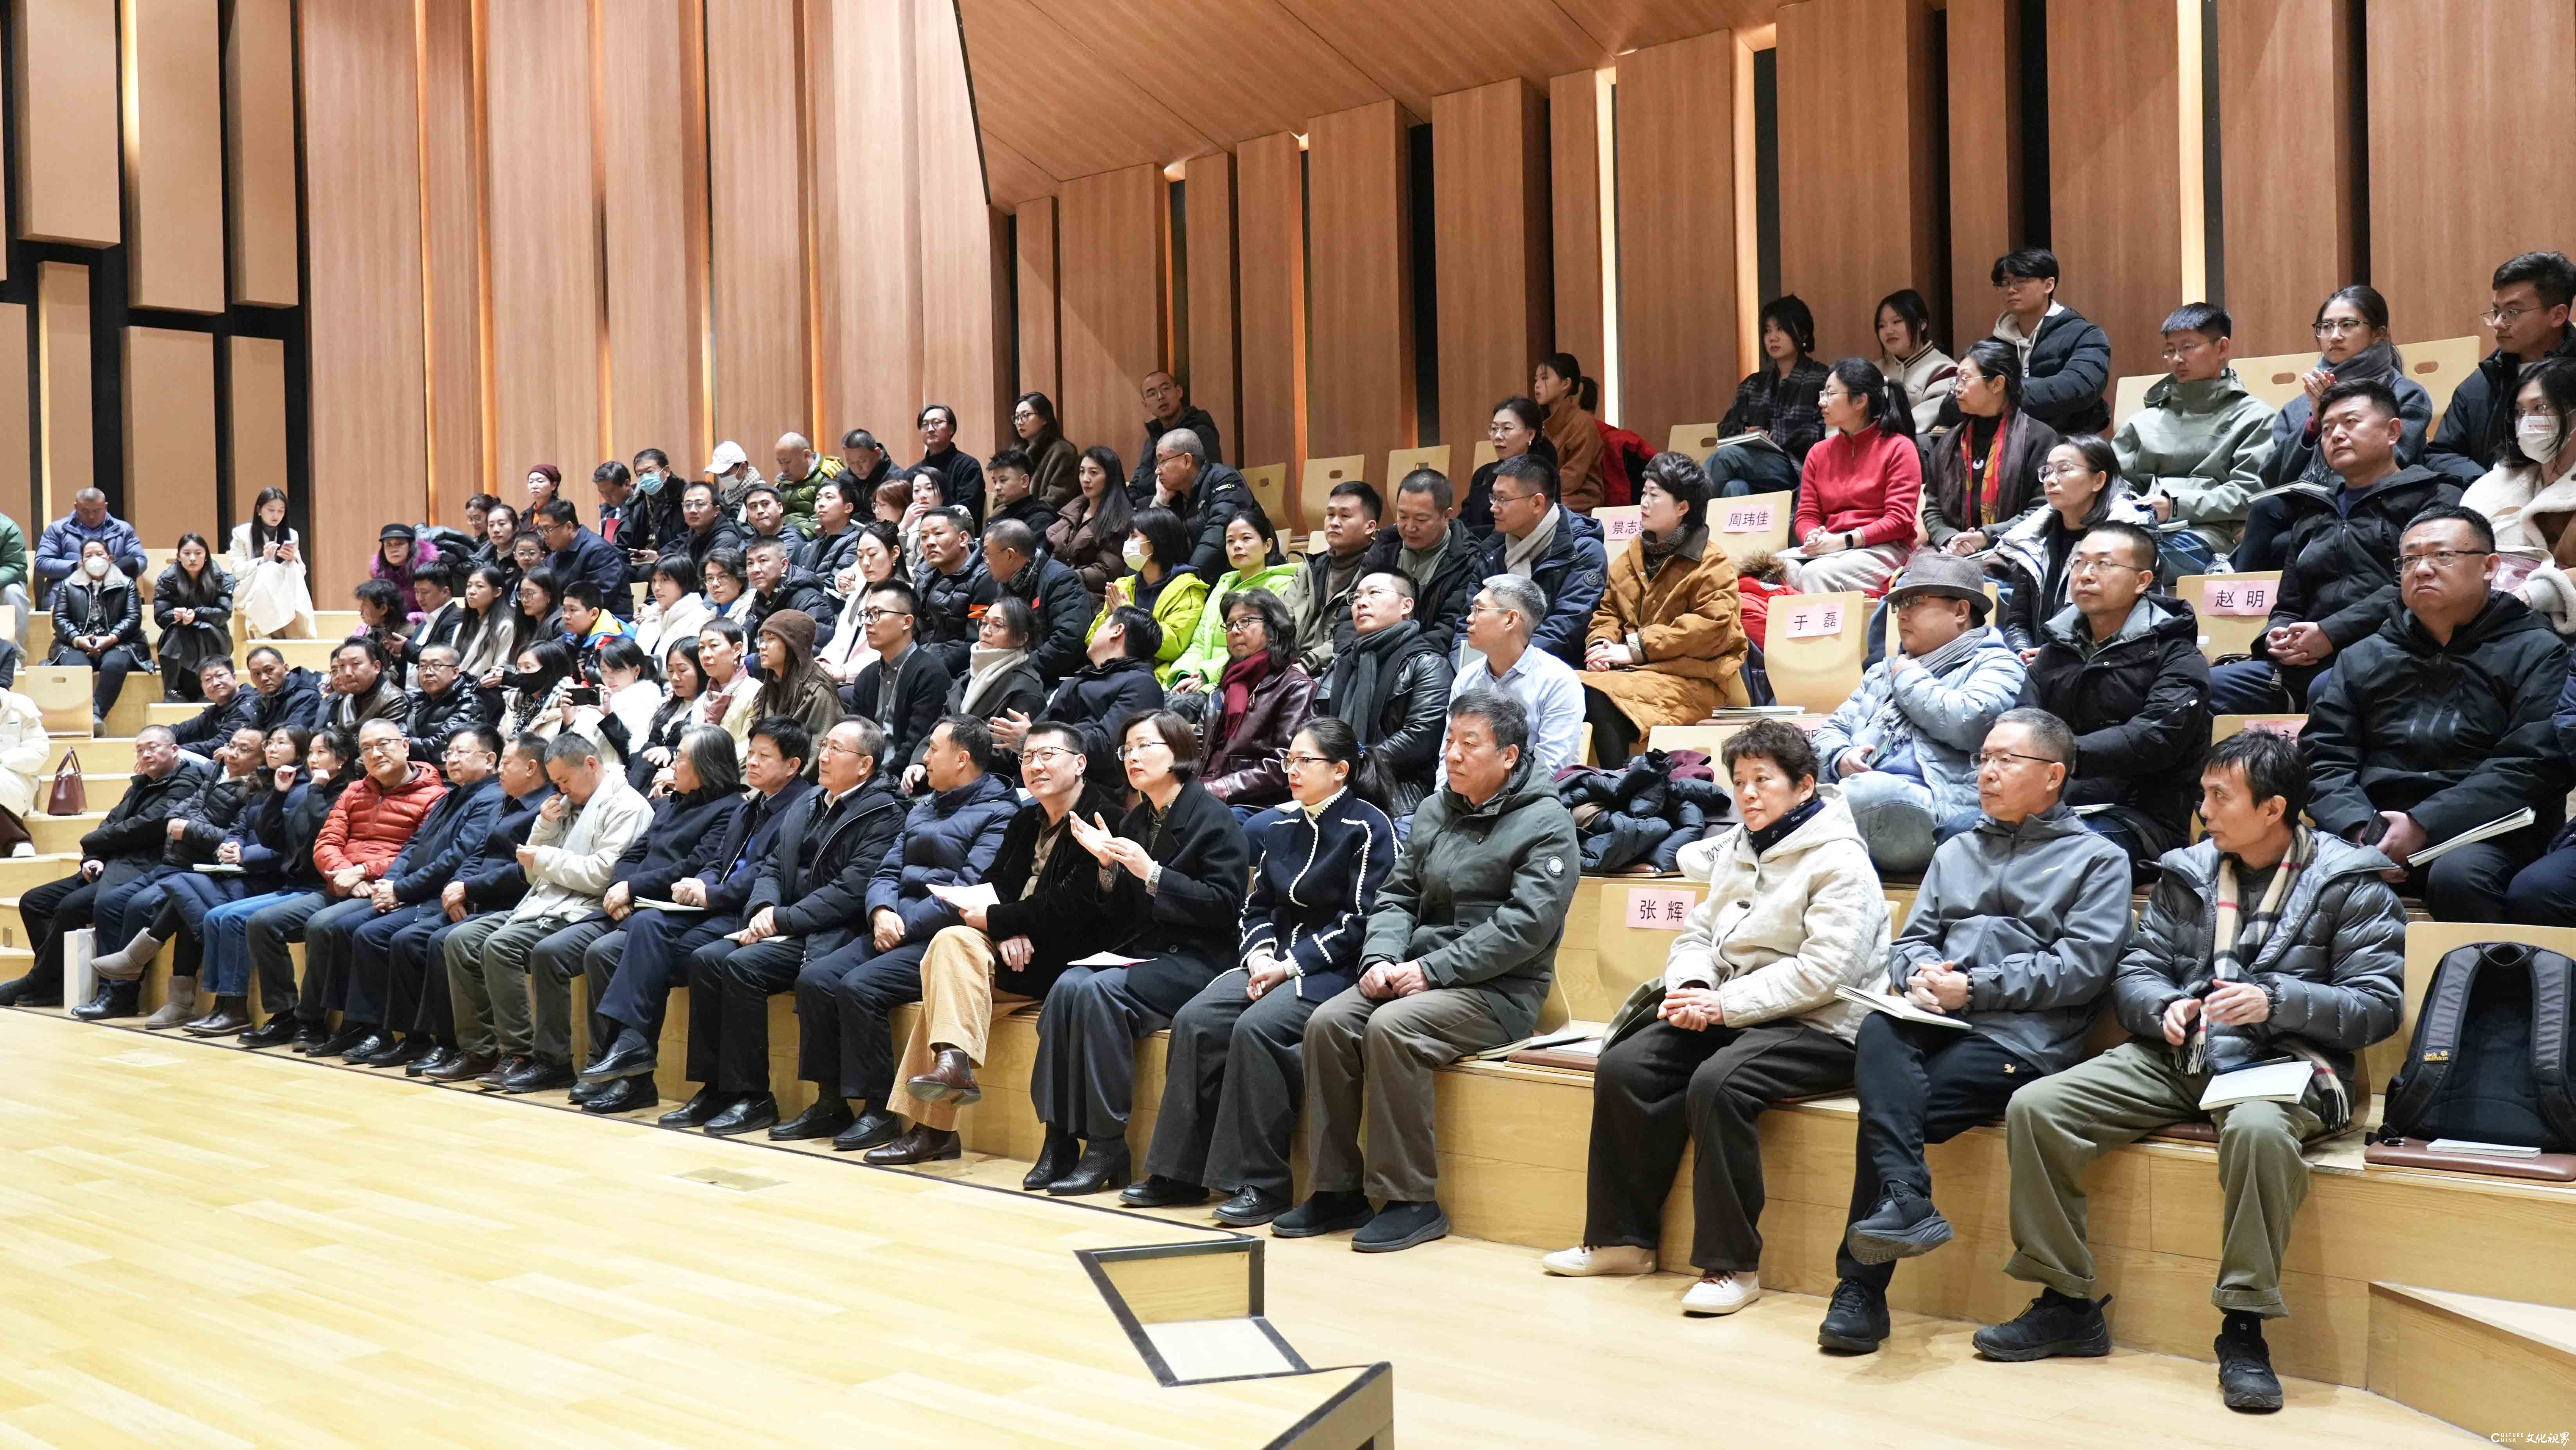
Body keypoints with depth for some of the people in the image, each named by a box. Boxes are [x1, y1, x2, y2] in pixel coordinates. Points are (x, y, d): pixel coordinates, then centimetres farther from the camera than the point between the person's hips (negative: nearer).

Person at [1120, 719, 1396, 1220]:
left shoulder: (1368, 828, -6)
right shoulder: (1281, 829, 16)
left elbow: (1360, 920, -12)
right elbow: (1257, 905, 18)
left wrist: (1292, 966, -15)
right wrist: (1259, 956, -3)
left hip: (1333, 968, -7)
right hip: (1275, 961, 7)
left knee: (1255, 1027, -30)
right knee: (1194, 1021, -15)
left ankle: (1263, 1184, -21)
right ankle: (1181, 1172, -9)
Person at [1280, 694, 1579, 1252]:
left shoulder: (1546, 823, -6)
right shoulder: (1433, 812, 16)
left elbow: (1525, 926, -16)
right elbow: (1397, 895, 15)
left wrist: (1432, 970, -19)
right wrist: (1380, 958, -6)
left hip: (1500, 990, -6)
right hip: (1419, 972, 7)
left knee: (1391, 1028, -31)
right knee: (1327, 1023, -17)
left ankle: (1412, 1200, -20)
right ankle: (1337, 1189, -8)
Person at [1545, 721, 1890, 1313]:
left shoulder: (1839, 863, -8)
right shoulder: (1738, 849, 17)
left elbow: (1823, 971, -19)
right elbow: (1698, 932, 18)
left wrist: (1725, 1004, -20)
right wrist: (1689, 986, -5)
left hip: (1818, 1027, -8)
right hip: (1730, 1014, 8)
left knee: (1717, 1082, -34)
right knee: (1623, 1066, -13)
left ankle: (1733, 1264, -21)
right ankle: (1623, 1238, -2)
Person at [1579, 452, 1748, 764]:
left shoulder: (1712, 563, -3)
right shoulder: (1633, 555, 19)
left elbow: (1712, 626, -15)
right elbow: (1608, 611, 21)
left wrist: (1636, 649, -17)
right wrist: (1601, 645, -4)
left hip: (1691, 680, -6)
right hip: (1638, 669, 6)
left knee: (1600, 697, -32)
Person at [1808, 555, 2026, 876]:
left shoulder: (1995, 664, 14)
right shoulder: (1885, 670, 36)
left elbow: (1969, 724, -8)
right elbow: (1832, 729, 31)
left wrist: (1909, 680, 8)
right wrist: (1842, 758, 5)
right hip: (1864, 784, 6)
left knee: (1861, 794, -39)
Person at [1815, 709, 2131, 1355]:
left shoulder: (2097, 859, 10)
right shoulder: (1956, 852, 29)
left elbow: (2082, 966, -4)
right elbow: (1911, 939, 21)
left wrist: (1975, 988, -11)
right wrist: (1918, 975, -4)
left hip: (2020, 1038, -5)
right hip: (1934, 1023, 5)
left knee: (1885, 1112, -26)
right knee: (1878, 1033, -33)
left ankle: (1860, 1287, -20)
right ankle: (1906, 1202, -42)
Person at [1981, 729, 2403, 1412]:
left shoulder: (2349, 883, -1)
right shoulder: (2188, 872, 13)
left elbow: (2379, 1005, -6)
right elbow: (2134, 971, 14)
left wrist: (2275, 1001, -20)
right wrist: (2165, 1007, -9)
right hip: (2176, 1057, 5)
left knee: (2257, 1128, -42)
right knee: (2034, 1107, -15)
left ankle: (2243, 1330, -25)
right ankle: (2068, 1305, -4)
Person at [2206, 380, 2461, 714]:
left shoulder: (2433, 498, 13)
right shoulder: (2313, 514, 33)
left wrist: (2332, 633, -13)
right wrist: (2276, 637, 6)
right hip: (2307, 663, 6)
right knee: (2209, 686, -21)